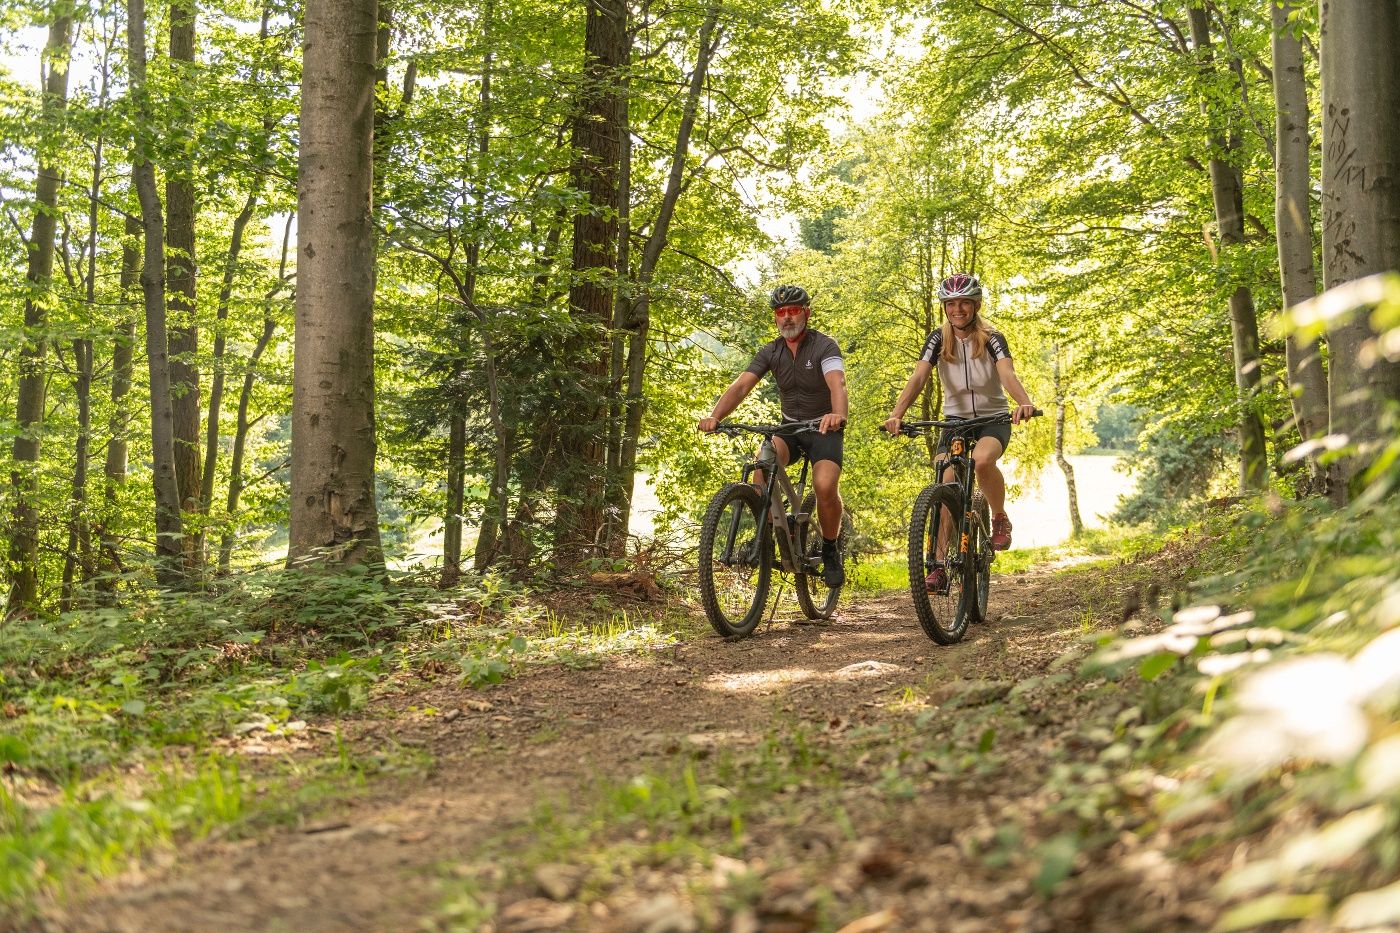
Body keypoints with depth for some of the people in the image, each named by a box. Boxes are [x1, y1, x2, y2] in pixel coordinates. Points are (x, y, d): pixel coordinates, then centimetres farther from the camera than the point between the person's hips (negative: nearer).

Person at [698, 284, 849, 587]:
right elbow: (741, 385, -16)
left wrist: (838, 415, -59)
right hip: (789, 426, 3)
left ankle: (830, 551, -1)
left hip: (823, 428, -3)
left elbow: (837, 383, -36)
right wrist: (715, 416, -36)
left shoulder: (824, 346, -17)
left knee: (825, 487, -28)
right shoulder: (770, 352, -4)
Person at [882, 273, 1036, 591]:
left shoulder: (992, 339, -12)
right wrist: (896, 414, -35)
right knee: (945, 487, -15)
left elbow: (1007, 374, -29)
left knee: (982, 459, -35)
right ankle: (939, 566, -11)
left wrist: (1024, 403, -51)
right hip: (955, 419, 3)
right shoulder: (938, 340, -6)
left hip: (993, 419, -3)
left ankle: (1000, 518, -8)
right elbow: (917, 378, -18)